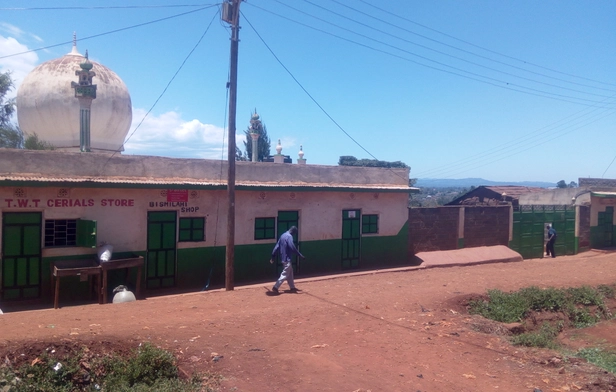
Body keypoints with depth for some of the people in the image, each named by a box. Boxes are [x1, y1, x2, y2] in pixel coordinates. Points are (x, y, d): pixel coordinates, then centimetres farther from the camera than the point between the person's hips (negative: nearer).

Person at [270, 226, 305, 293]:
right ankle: (275, 287, -12)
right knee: (285, 274, -7)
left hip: (283, 257, 10)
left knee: (290, 273, 19)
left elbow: (277, 247, 13)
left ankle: (292, 287, 26)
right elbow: (292, 247, -23)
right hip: (287, 258, -10)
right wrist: (300, 255, -19)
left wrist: (273, 257, 13)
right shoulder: (289, 236, -14)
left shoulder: (283, 235, 14)